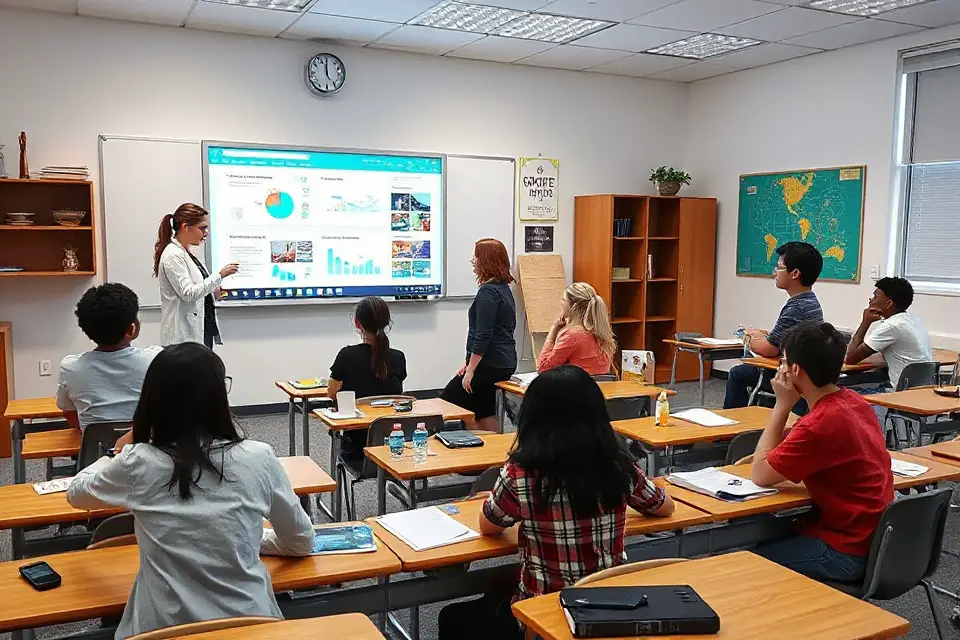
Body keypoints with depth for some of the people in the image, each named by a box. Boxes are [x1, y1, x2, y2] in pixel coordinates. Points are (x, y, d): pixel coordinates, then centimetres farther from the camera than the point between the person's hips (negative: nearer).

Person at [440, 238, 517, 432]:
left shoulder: (488, 291, -17)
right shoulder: (504, 288, 13)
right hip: (505, 362, 10)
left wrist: (470, 370, -17)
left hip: (490, 364, -10)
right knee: (483, 409, 17)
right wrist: (471, 362, 18)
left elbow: (483, 335, -22)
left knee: (447, 403, 0)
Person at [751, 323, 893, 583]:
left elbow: (760, 475, -16)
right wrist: (768, 455, 0)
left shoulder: (821, 423, -27)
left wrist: (782, 405, -14)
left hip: (848, 552, -9)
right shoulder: (854, 401, 2)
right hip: (873, 538, 9)